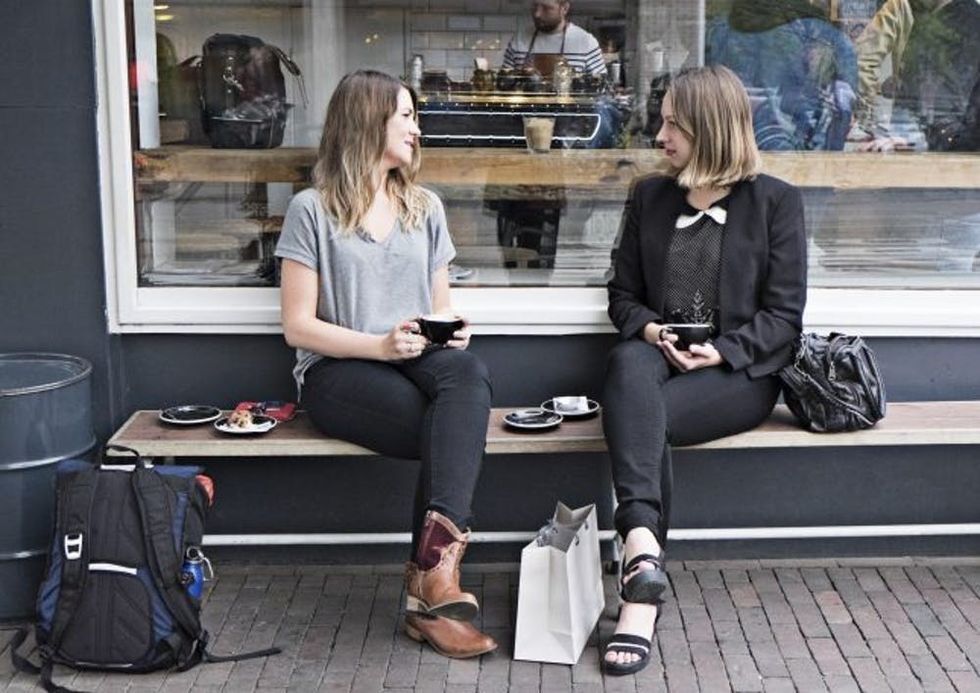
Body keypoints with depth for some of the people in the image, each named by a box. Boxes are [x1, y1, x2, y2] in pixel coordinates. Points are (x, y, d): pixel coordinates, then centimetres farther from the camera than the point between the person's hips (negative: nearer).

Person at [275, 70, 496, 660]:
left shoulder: (426, 208, 18)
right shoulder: (313, 210, 1)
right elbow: (299, 326, -2)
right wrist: (380, 345, -15)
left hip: (418, 361, 4)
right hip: (338, 371, -4)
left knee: (469, 373, -34)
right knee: (455, 431, -32)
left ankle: (433, 571, -43)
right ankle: (437, 580, -25)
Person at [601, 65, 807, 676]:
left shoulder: (776, 201, 5)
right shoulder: (650, 196, 16)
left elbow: (783, 315, 0)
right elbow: (623, 293, 16)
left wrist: (723, 350, -16)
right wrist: (649, 330, -6)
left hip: (739, 372, -3)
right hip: (657, 356, 3)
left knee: (640, 418, -33)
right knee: (629, 364, -36)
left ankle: (641, 594, -30)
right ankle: (643, 546, -51)